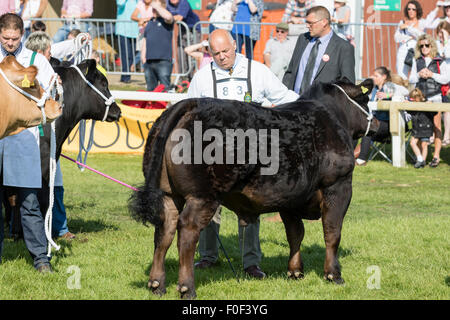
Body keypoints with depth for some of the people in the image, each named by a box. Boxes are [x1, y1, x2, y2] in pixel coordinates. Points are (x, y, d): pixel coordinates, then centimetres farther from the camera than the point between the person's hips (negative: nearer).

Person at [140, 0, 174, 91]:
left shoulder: (166, 21, 1)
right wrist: (143, 55, 13)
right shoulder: (150, 22, 21)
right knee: (150, 88, 10)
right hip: (149, 62, 7)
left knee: (165, 88, -10)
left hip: (163, 61, -7)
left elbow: (168, 16, -25)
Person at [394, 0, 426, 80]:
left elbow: (419, 34, -7)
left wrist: (407, 27, -2)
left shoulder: (422, 22, 11)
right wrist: (411, 37, -2)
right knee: (401, 78, -9)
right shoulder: (402, 23, 19)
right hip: (403, 52, 2)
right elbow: (396, 38, 6)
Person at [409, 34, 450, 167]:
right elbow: (411, 80, 13)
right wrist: (419, 75, -7)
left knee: (436, 126, -5)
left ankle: (436, 155, -2)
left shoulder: (439, 61, 3)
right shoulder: (417, 61, 13)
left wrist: (432, 74, -11)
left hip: (434, 97, -3)